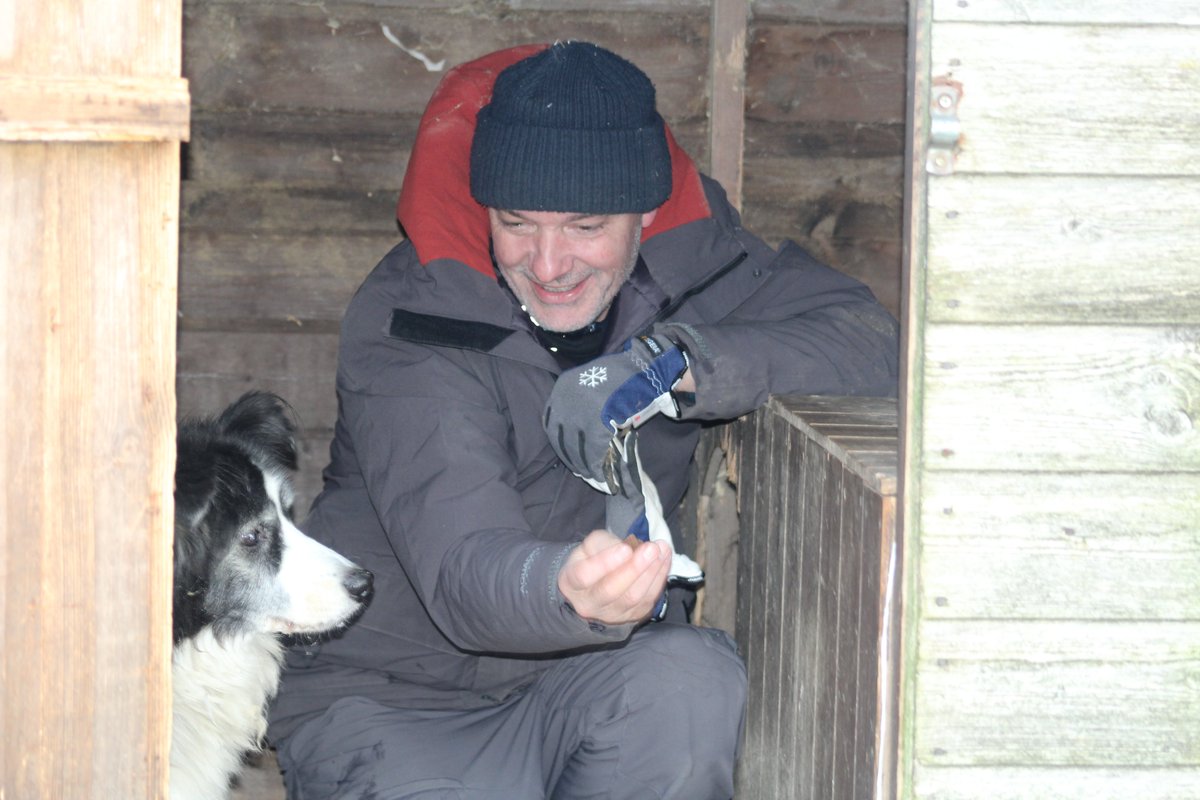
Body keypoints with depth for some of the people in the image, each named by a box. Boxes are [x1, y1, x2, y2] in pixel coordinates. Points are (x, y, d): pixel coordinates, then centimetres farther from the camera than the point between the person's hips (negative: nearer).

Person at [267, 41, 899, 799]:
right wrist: (569, 590, -56)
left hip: (589, 681, 4)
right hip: (389, 700, -3)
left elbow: (871, 342, -16)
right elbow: (462, 571, -32)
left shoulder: (685, 258, -4)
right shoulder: (406, 320, -18)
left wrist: (678, 360, -29)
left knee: (693, 680, -29)